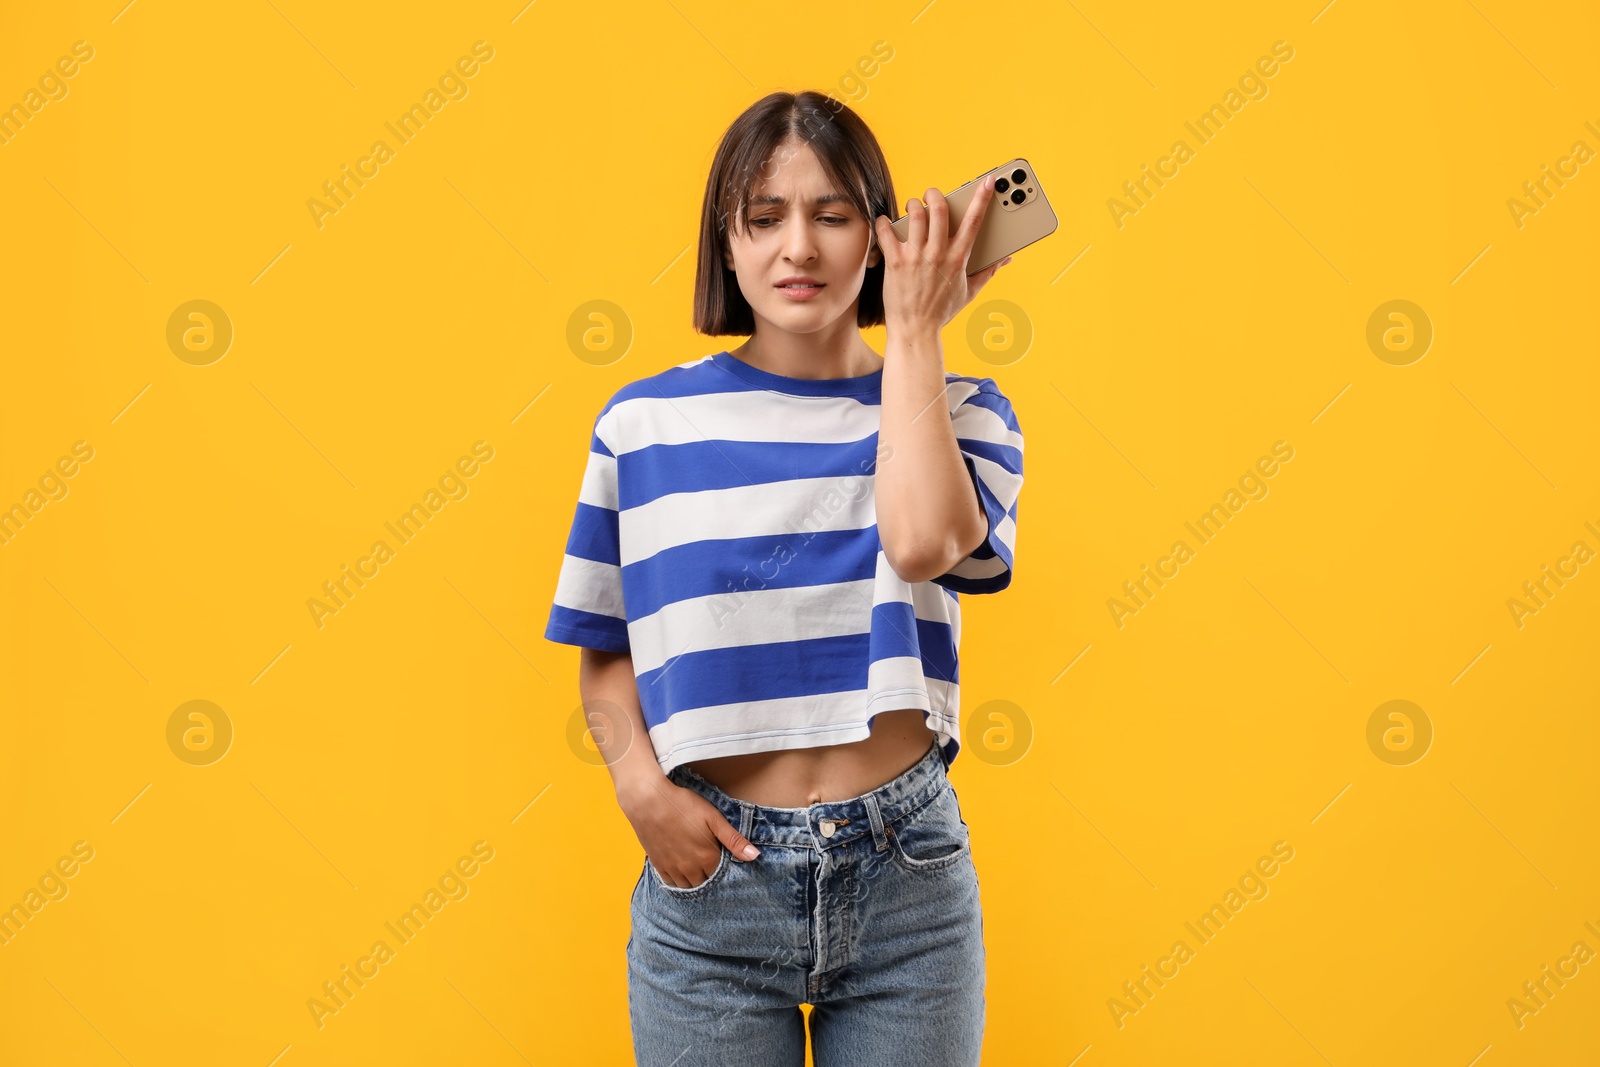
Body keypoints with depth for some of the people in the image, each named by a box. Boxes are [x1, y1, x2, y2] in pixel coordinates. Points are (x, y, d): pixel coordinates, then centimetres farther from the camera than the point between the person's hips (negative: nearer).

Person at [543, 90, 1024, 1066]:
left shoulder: (956, 412, 2)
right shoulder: (646, 422, 2)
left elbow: (922, 542, -21)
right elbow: (605, 656, 7)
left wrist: (915, 328, -11)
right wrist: (641, 784, -10)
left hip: (904, 873, 0)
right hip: (708, 871, 0)